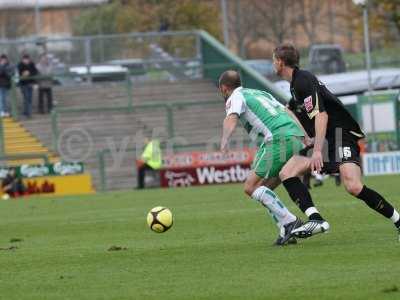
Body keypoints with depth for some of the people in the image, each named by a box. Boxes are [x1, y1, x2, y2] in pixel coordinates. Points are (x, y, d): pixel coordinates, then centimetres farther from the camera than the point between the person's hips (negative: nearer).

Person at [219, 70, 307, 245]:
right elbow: (286, 112, 30)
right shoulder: (260, 93, 31)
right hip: (296, 136, 8)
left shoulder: (235, 97, 7)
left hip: (279, 139, -8)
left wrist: (224, 142, -28)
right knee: (264, 190, 15)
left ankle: (289, 222, -17)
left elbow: (231, 119, -15)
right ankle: (287, 231, 3)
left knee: (251, 187, -6)